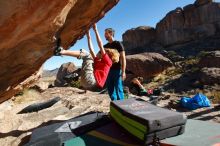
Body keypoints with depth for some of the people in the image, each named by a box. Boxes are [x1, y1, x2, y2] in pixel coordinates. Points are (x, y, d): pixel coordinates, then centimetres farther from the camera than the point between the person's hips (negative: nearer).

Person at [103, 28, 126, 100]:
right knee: (110, 90, 10)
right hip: (108, 71, 6)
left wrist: (123, 71, -17)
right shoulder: (105, 46, 13)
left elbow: (123, 58, -9)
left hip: (117, 70, -6)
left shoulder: (118, 44, -3)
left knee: (118, 90, -3)